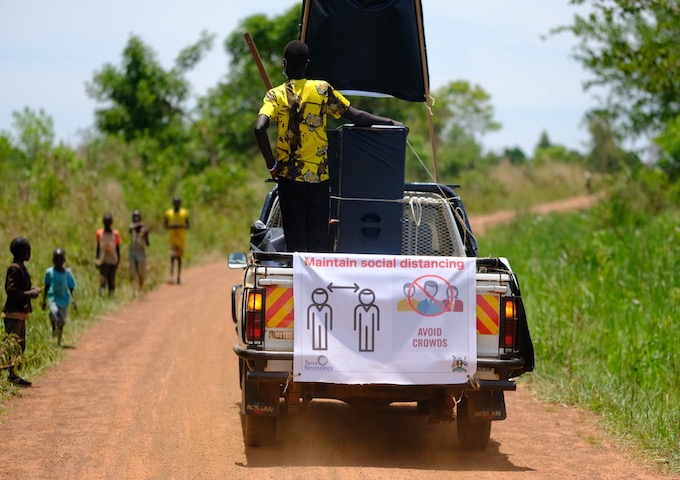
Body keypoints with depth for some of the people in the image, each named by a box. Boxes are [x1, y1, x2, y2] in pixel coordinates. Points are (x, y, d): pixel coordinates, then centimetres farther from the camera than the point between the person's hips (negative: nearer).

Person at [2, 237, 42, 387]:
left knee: (20, 345, 12)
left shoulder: (20, 267, 16)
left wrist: (32, 290, 9)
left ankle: (12, 374, 16)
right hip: (14, 312, -10)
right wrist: (30, 293, -18)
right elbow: (11, 290, -21)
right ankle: (11, 374, -9)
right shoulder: (15, 268, -14)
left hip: (20, 312, 10)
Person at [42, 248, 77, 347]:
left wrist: (74, 299, -16)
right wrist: (44, 301, 12)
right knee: (54, 311, -33)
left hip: (64, 300, 2)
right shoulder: (49, 272, -1)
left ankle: (59, 341, 28)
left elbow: (72, 288, 1)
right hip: (53, 298, -2)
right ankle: (54, 328, -6)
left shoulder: (67, 273, -2)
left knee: (61, 322, 9)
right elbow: (46, 287, 10)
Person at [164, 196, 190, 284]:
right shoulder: (168, 213, 3)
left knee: (179, 257, 9)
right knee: (172, 257, -14)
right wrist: (171, 226, -16)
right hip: (172, 238, -1)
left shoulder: (184, 213, 2)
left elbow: (188, 226, 3)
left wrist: (180, 226, -17)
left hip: (181, 238, 1)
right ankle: (171, 276, -26)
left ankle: (179, 277, 18)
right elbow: (166, 226, 6)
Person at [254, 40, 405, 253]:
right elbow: (356, 116, 1)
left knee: (295, 241, 5)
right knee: (320, 239, 6)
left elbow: (259, 128, -20)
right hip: (319, 178, 0)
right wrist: (390, 123, 12)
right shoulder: (322, 89, -2)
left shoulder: (276, 95, -4)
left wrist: (271, 164, -10)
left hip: (290, 178, 0)